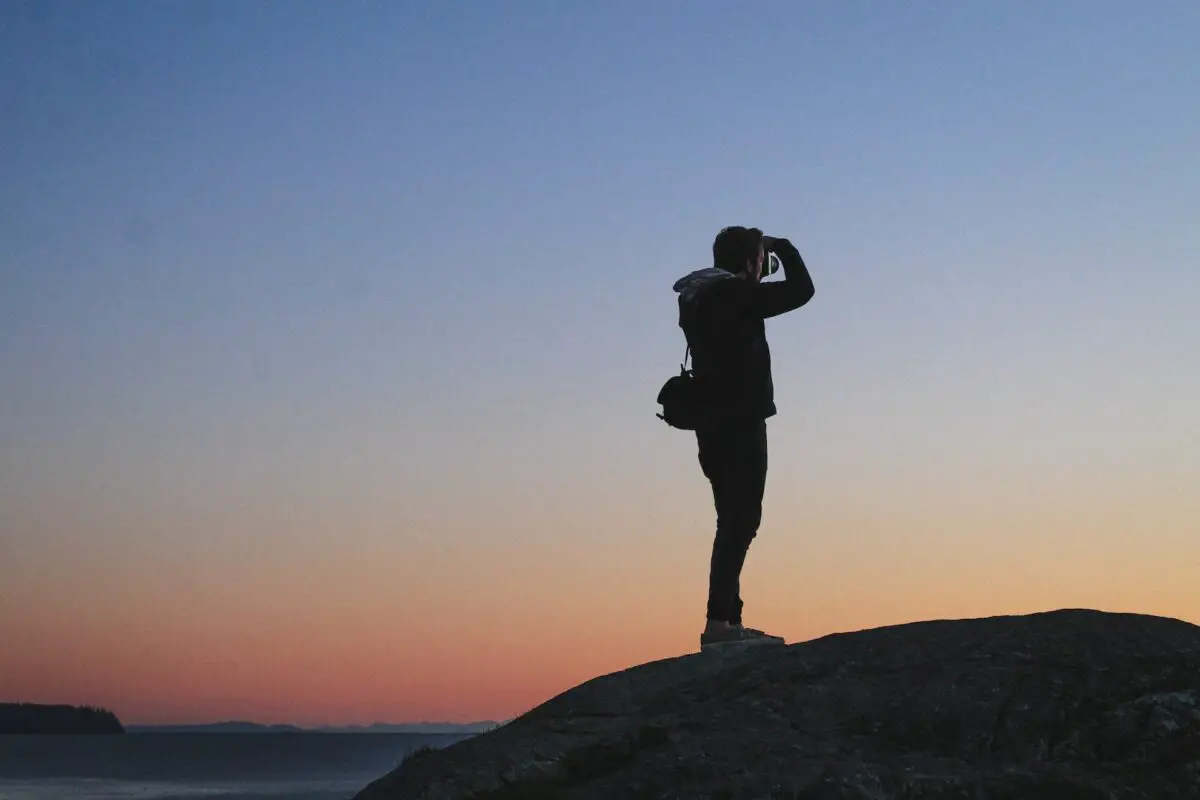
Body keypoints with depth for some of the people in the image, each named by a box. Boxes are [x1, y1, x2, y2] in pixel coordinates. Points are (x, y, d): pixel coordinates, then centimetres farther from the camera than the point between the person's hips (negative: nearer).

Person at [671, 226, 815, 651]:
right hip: (740, 425, -9)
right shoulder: (735, 294, -12)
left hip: (713, 428, 9)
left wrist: (765, 250, 23)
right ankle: (719, 622, -19)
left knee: (734, 522, 12)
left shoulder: (697, 300, 13)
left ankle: (729, 622, 11)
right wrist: (782, 247, 5)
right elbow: (800, 290, -12)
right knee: (740, 522, -12)